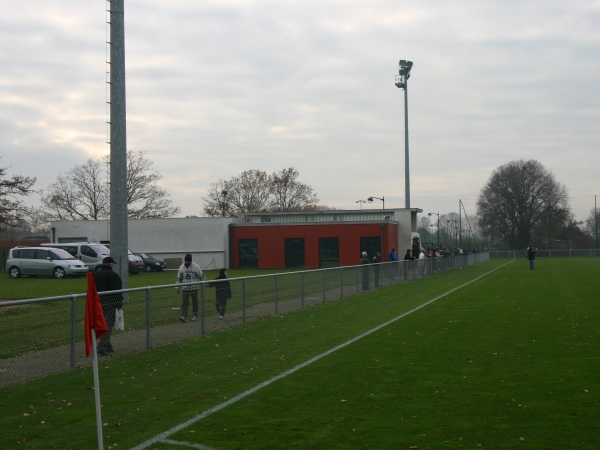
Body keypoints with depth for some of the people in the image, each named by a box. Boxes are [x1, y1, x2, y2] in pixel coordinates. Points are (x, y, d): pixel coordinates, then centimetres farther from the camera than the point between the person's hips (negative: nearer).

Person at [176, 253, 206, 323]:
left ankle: (195, 315, 22)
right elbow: (179, 278, 11)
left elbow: (201, 276, 3)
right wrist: (177, 287, 12)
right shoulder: (181, 267, 1)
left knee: (195, 302, 8)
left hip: (194, 288, -1)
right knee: (184, 302, -7)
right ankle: (184, 316, -12)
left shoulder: (196, 266, -5)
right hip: (185, 288, 1)